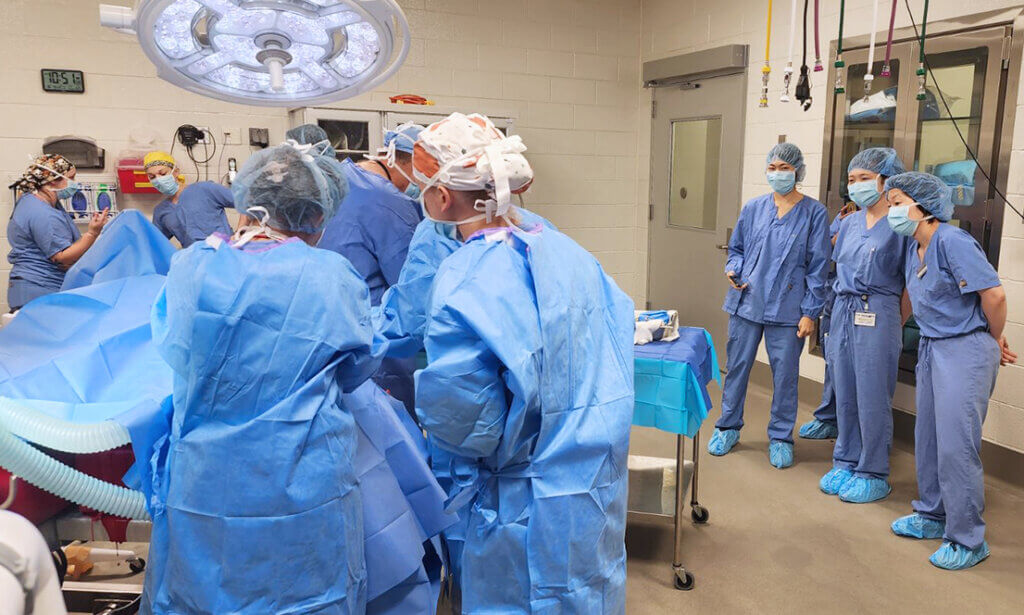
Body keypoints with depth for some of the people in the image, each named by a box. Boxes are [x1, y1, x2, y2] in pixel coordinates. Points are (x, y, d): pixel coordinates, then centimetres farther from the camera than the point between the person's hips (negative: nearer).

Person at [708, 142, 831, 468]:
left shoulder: (814, 212, -1)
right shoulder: (754, 208, 7)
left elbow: (818, 267, -2)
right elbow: (736, 248, 18)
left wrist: (810, 311, -7)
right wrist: (734, 269, -4)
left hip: (787, 309, -2)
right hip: (747, 302, 3)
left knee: (785, 374, 5)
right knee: (737, 367, 10)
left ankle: (780, 437, 21)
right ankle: (728, 427, 26)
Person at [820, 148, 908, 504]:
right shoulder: (849, 223, 12)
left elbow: (910, 282, -7)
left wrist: (895, 324, -7)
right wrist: (843, 311, 14)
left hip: (877, 315, -6)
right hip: (843, 312, 6)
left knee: (872, 397, 0)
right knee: (845, 394, 11)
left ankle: (874, 474, 13)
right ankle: (846, 461, 24)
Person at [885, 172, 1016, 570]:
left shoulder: (952, 241, -19)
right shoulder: (913, 246, 8)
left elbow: (994, 294, -19)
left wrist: (995, 341, -5)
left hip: (965, 350, -9)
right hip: (931, 347, 9)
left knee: (956, 444, -6)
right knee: (927, 437, 16)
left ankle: (968, 540, 8)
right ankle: (932, 516, 32)